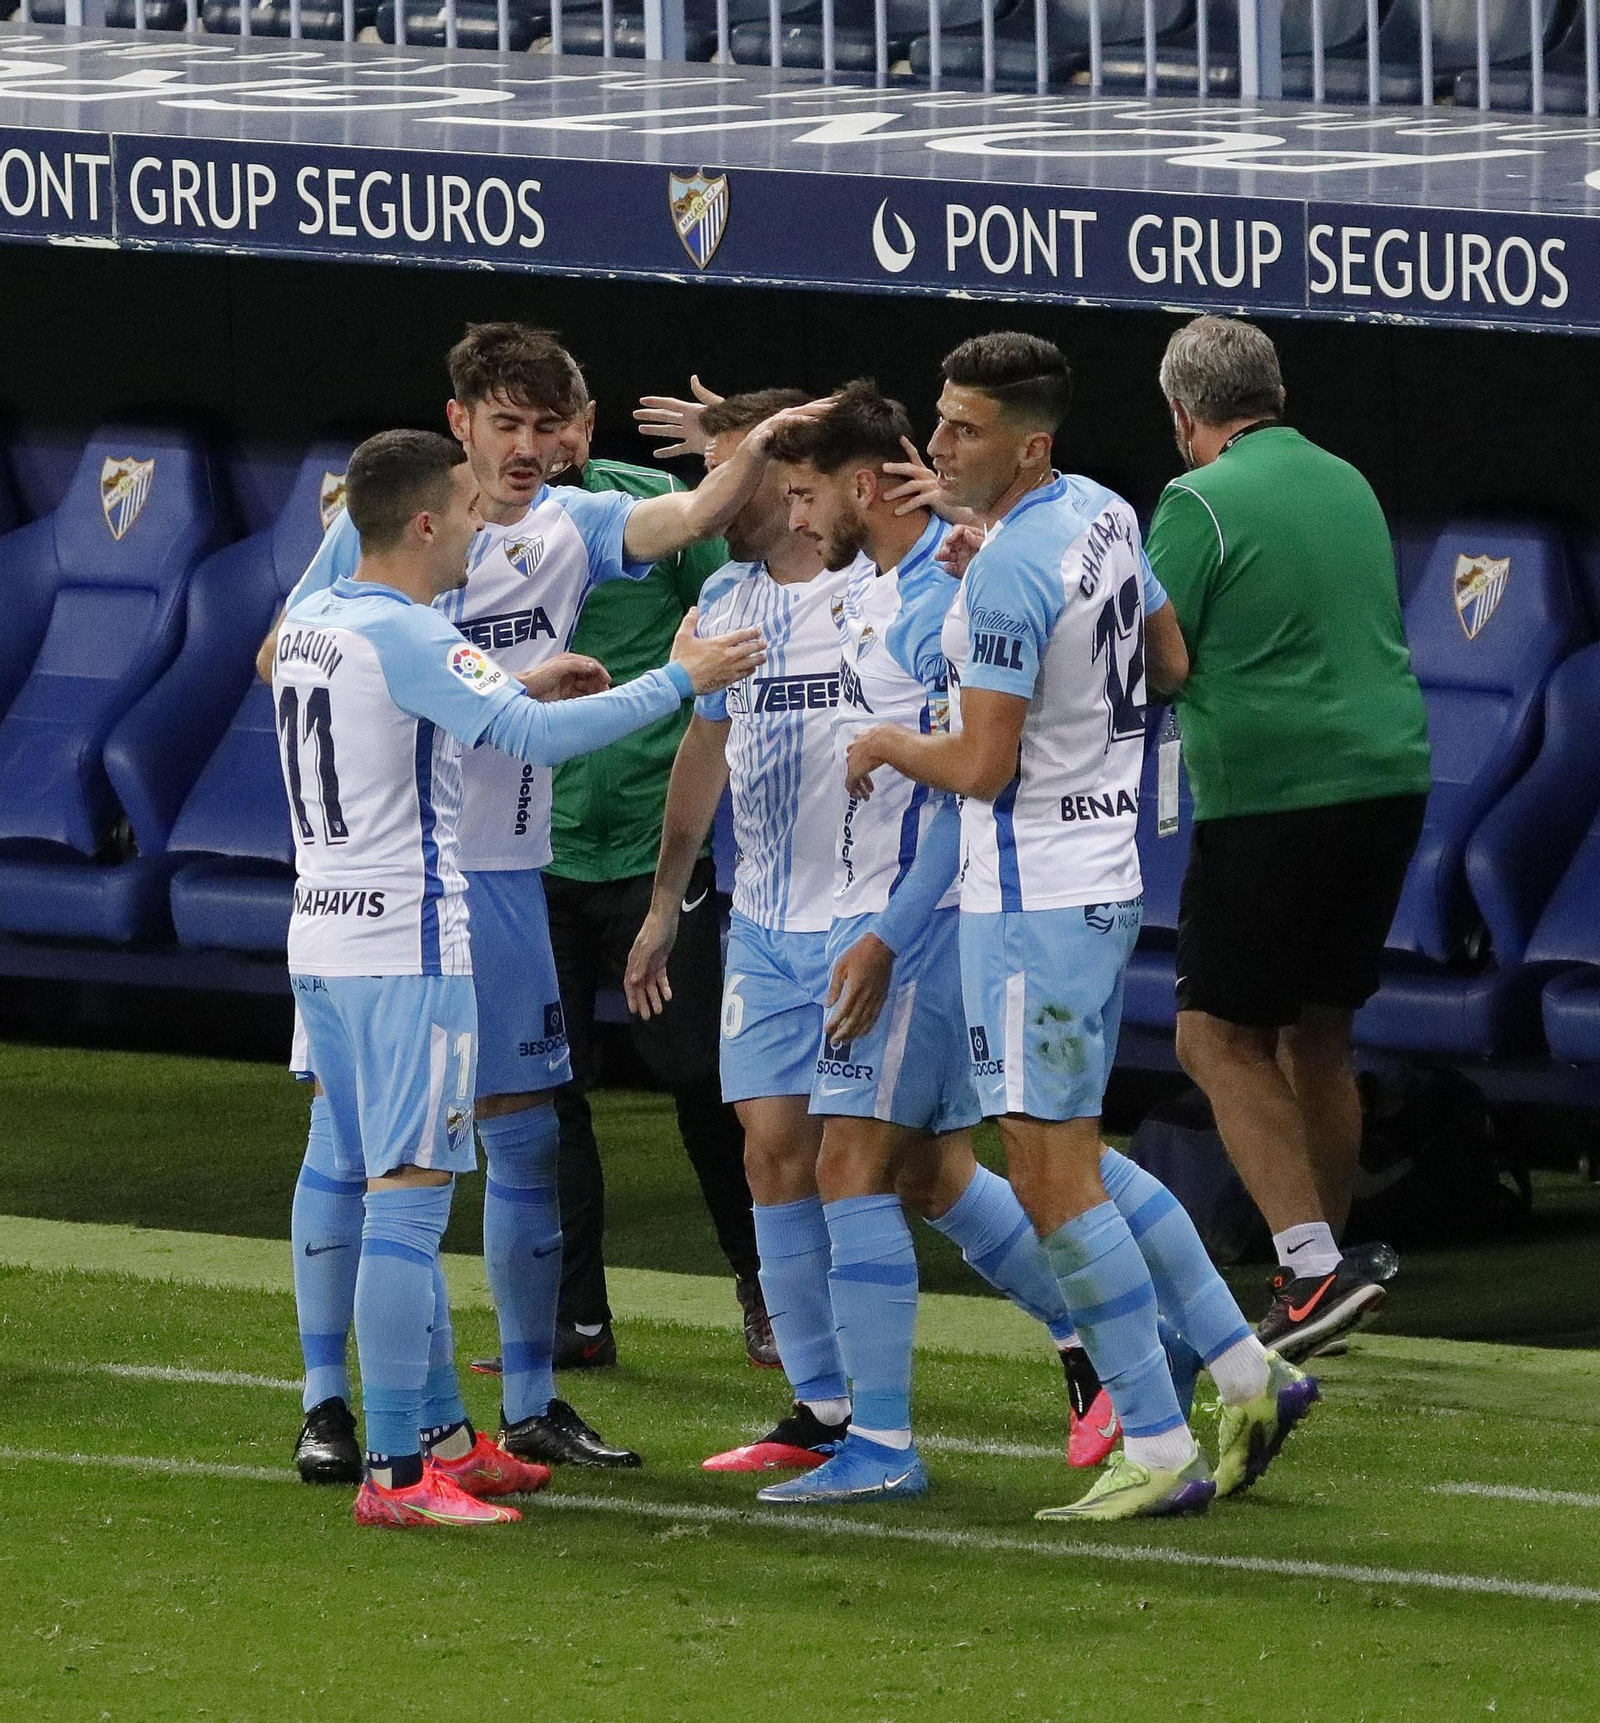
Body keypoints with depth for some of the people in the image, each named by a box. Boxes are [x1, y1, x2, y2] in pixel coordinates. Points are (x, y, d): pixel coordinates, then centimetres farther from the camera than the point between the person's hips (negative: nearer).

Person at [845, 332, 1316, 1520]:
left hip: (1033, 898, -10)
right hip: (1107, 876, 10)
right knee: (1072, 1158, 18)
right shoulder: (1103, 515, 7)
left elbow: (981, 768, -21)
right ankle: (1247, 1375, 17)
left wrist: (890, 745, -3)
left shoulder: (1008, 574, -21)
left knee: (1055, 1174, -4)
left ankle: (1159, 1452, -2)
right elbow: (1173, 663, 22)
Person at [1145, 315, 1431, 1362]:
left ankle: (1313, 1265, -13)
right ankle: (1322, 1270, 19)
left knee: (1219, 1037, 0)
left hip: (1272, 797, -7)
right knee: (1318, 1035, 16)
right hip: (1390, 778, 7)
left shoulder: (1202, 502, -9)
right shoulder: (1349, 484, 12)